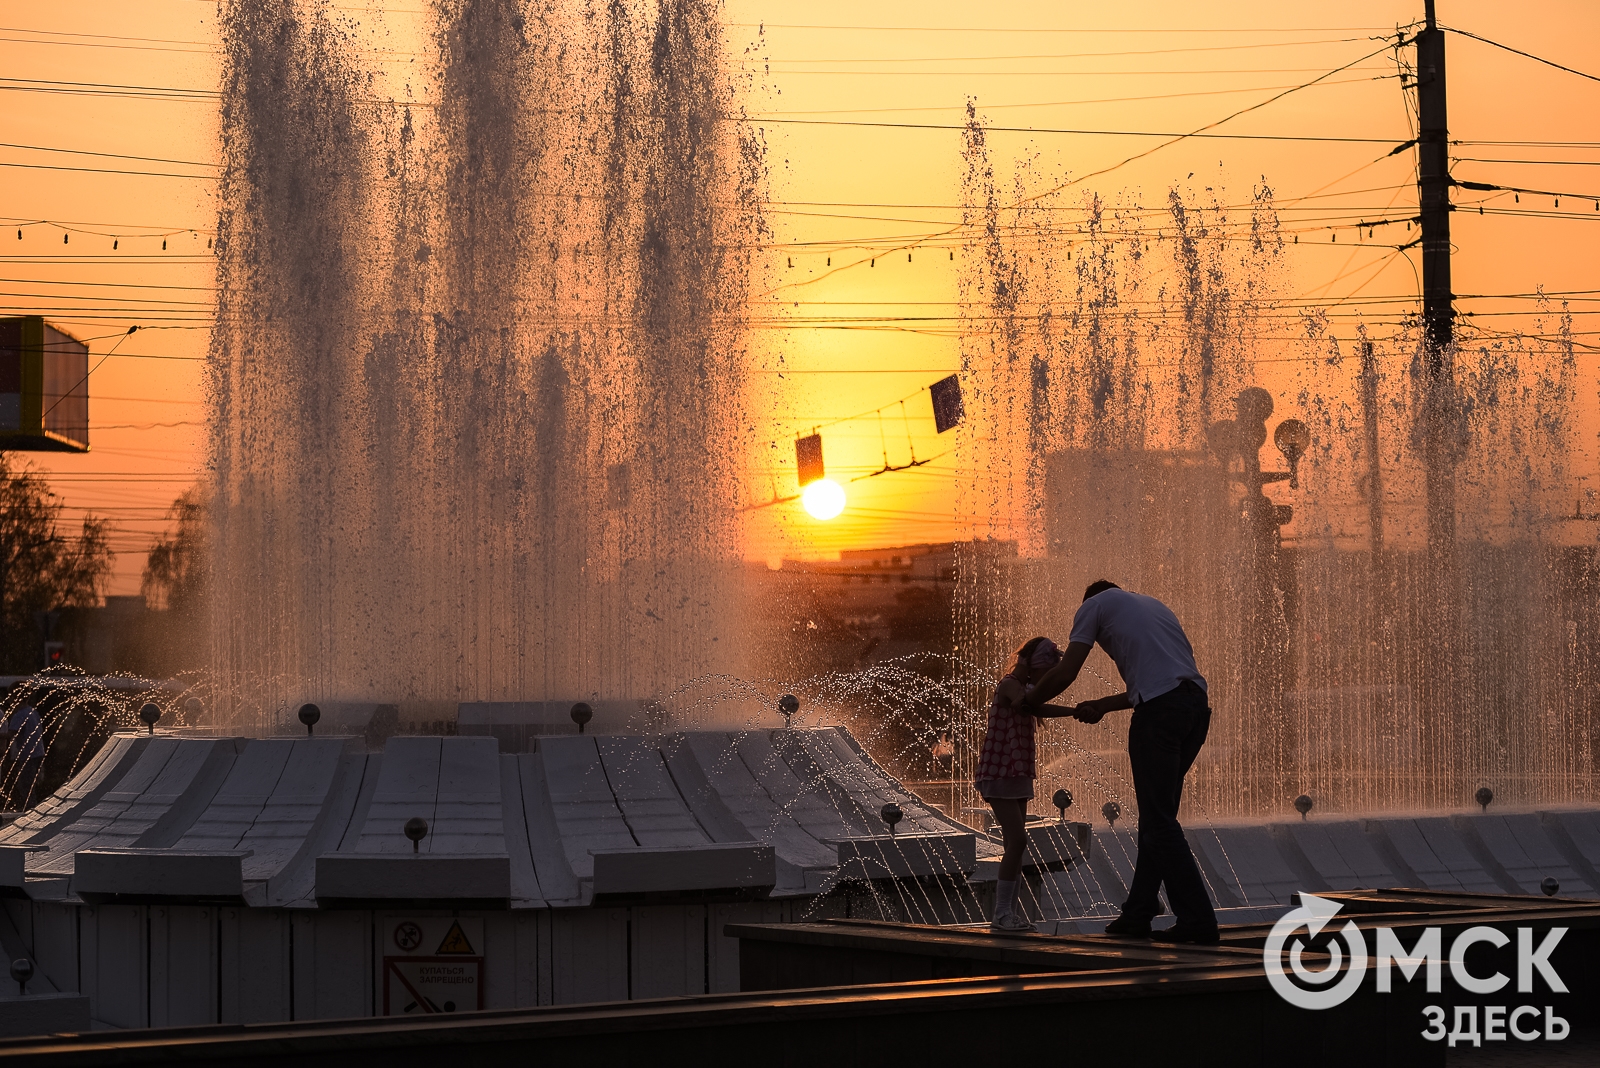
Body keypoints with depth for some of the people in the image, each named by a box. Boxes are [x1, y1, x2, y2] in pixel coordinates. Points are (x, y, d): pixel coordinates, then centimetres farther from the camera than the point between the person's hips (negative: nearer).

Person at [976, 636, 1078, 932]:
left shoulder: (1021, 687, 18)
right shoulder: (1010, 685, -15)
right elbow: (1035, 708, -34)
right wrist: (1076, 711, -36)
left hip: (1017, 775, 10)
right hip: (999, 773, -10)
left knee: (1015, 844, 7)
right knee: (1017, 840, -17)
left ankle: (1009, 911, 8)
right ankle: (1001, 913, -16)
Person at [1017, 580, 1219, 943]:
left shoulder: (1096, 603, 14)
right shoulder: (1153, 605, 33)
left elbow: (1064, 674, 8)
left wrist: (1030, 699, 26)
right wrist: (1103, 705, 38)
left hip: (1159, 710, -7)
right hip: (1197, 705, 7)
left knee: (1159, 820, -3)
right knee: (1157, 814, 15)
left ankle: (1197, 919, -7)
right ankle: (1138, 913, 18)